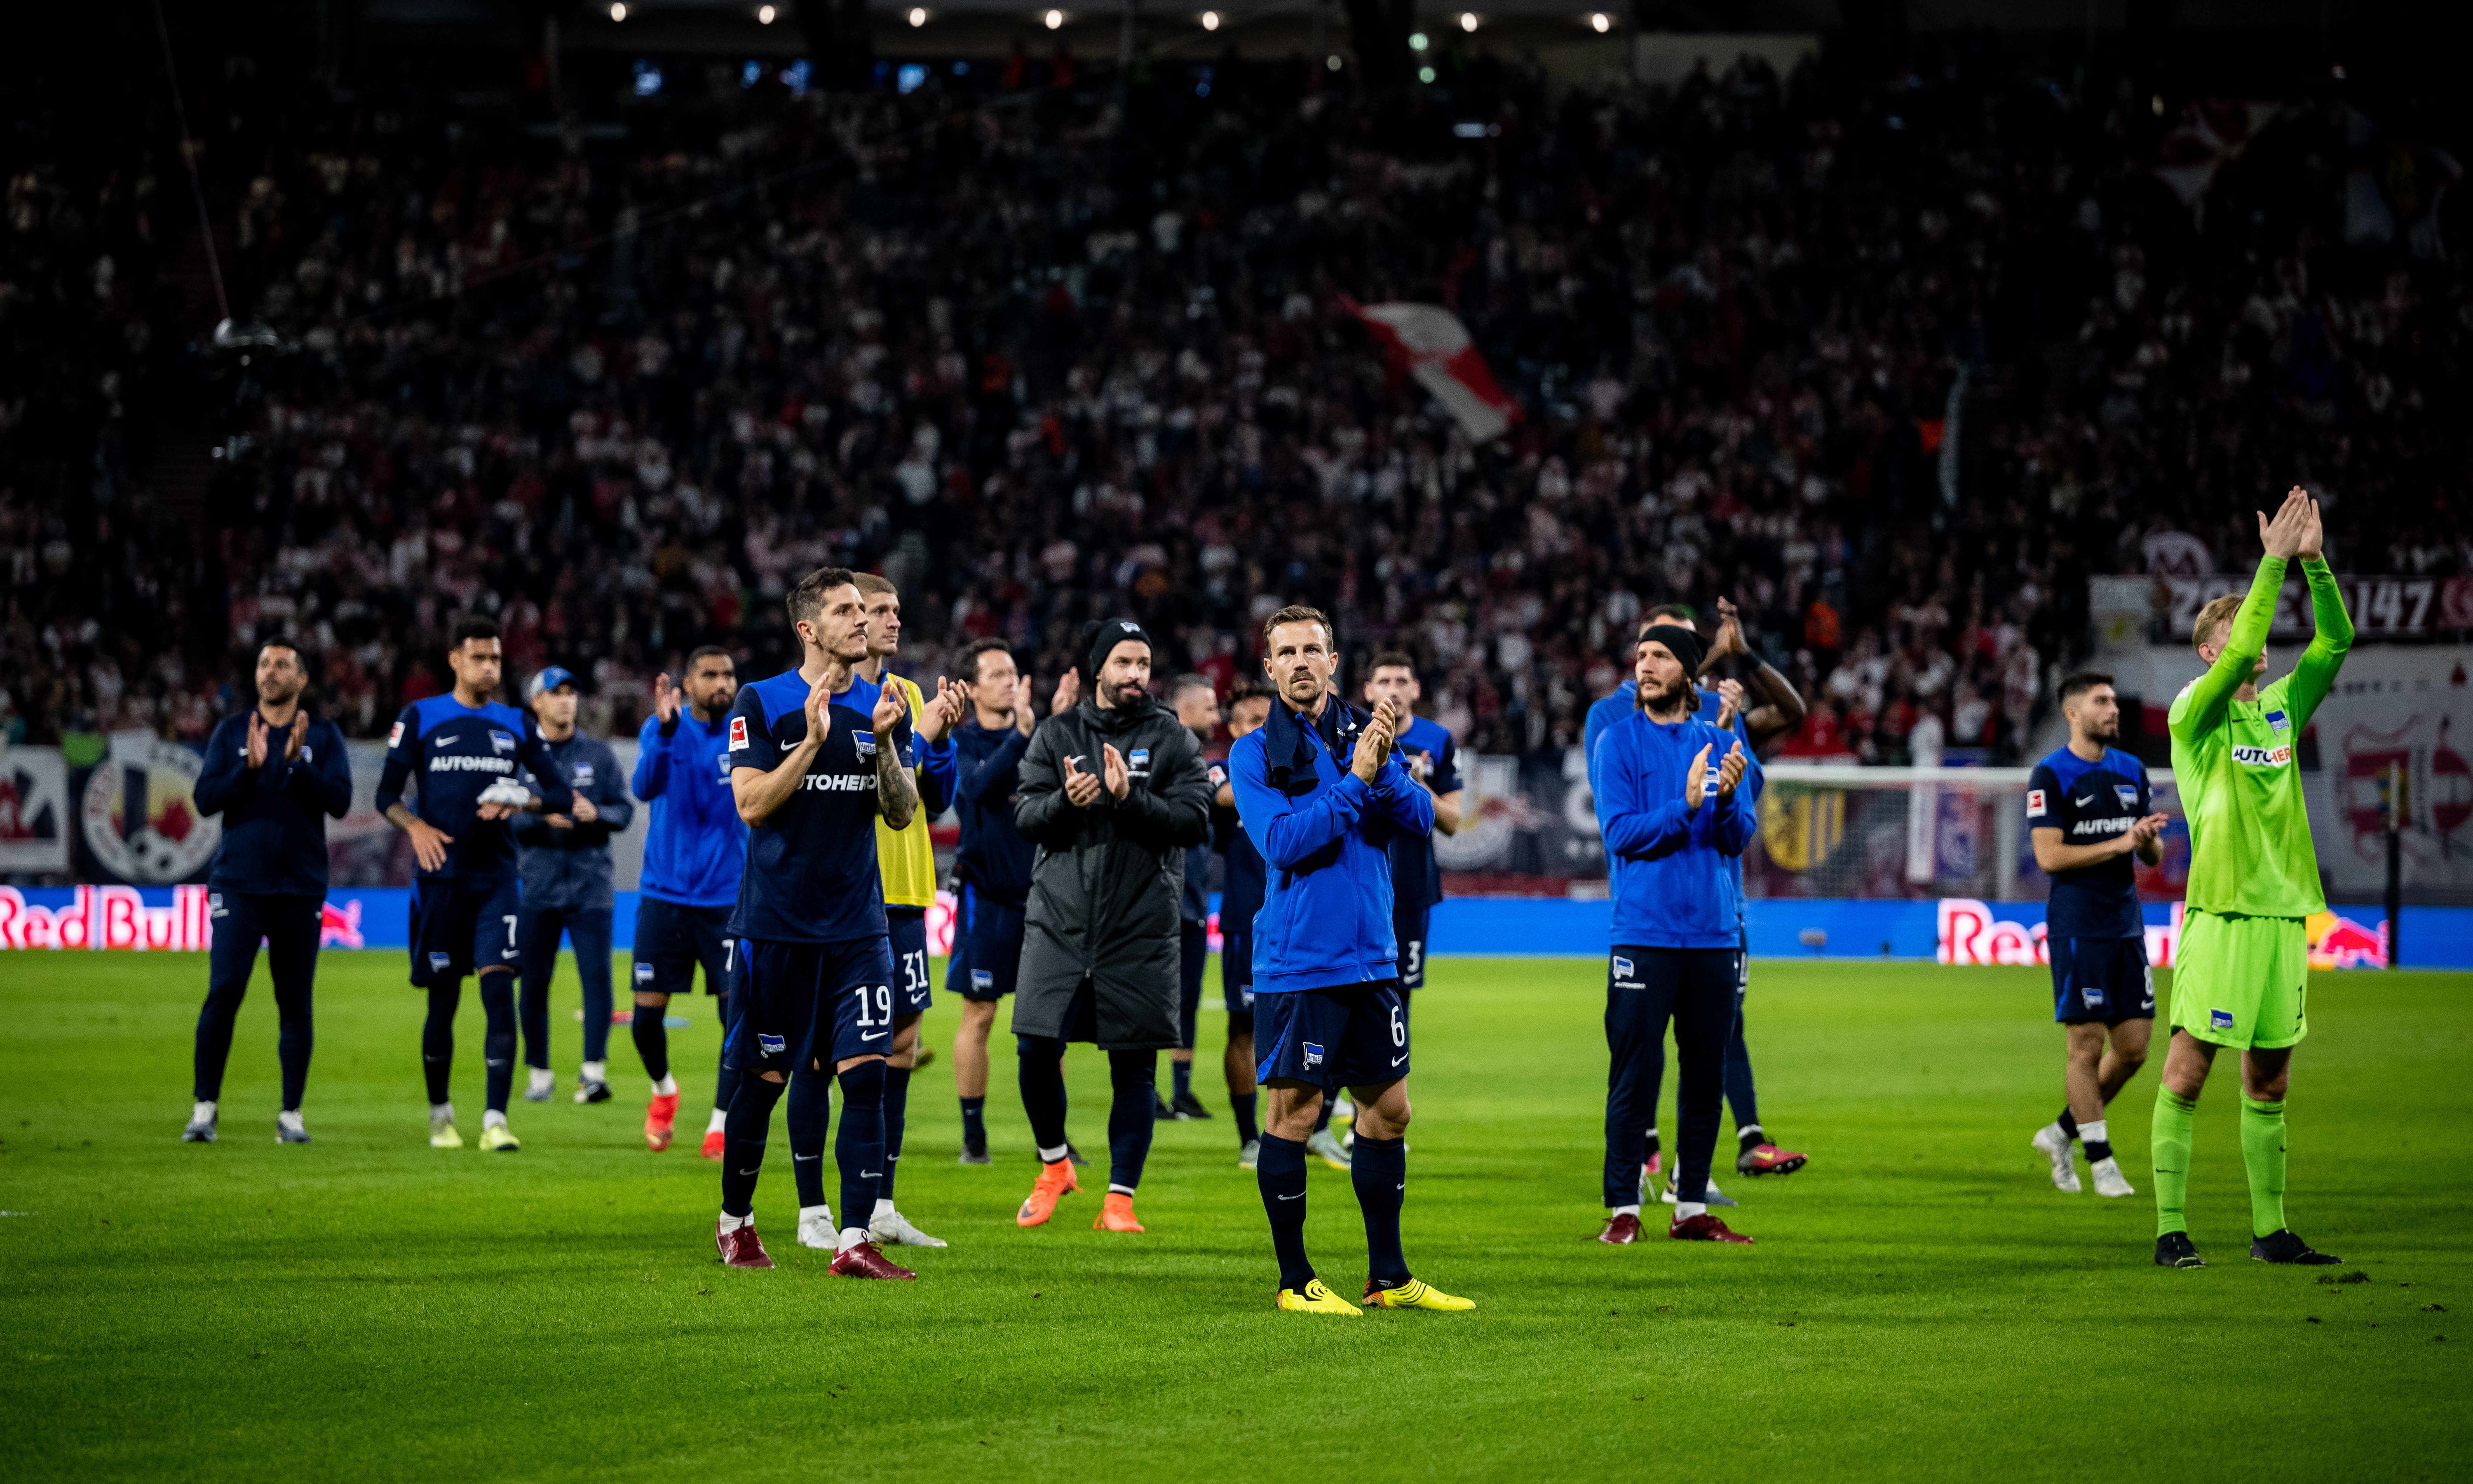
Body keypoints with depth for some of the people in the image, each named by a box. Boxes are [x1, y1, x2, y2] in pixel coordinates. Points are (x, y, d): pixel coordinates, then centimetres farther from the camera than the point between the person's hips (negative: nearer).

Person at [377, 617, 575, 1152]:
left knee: (500, 991, -12)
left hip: (497, 881, 1)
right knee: (442, 1001, 4)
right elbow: (387, 793, 3)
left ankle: (495, 1120, -15)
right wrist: (416, 826, -16)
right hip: (441, 880, -1)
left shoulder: (517, 724, 9)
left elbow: (563, 796, 10)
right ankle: (440, 1114, 22)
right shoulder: (420, 718, 4)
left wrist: (522, 803, -10)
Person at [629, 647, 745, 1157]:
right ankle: (664, 1091, 30)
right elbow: (645, 787, -20)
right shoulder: (662, 728, -3)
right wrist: (666, 731, -35)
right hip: (664, 897, -1)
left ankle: (721, 1126, 4)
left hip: (726, 900, 1)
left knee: (738, 1014, -8)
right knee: (647, 1015, 0)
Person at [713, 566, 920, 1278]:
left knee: (865, 1074, -9)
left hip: (858, 925, 3)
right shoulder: (761, 703, -3)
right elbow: (752, 805, -10)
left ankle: (853, 1240, -10)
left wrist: (883, 744, -12)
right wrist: (814, 741, -20)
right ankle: (735, 1221, 26)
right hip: (776, 924, -3)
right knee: (765, 1079, 5)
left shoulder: (883, 706, 7)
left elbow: (902, 813, 5)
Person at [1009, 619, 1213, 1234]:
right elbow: (1026, 815, 2)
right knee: (1037, 1050, -5)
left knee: (1134, 1067, 0)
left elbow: (1194, 818, -6)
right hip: (1060, 920, 1)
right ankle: (1054, 1165, 20)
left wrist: (1131, 798, -20)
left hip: (1141, 928, -1)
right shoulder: (1056, 734, 9)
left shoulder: (1173, 739, 4)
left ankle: (1120, 1199, 7)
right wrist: (1064, 802, -18)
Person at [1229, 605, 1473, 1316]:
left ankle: (1389, 1276, 20)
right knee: (1293, 1113, -3)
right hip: (1296, 961, -5)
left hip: (1373, 958, 5)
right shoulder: (1255, 752, -4)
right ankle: (1294, 1280, 7)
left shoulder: (1366, 732, 9)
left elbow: (1421, 816, 0)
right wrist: (1355, 780, -19)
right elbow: (1282, 843, -16)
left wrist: (1385, 769, -17)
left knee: (1388, 1110, 10)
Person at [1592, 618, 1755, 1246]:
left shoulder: (1719, 743, 10)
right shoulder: (1619, 741, 0)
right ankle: (1623, 1210, 2)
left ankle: (1692, 1208, 15)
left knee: (1706, 1075, 7)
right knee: (1634, 1074, -4)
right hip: (1644, 931, -4)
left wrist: (1726, 799, -15)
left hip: (1712, 933, 4)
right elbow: (1620, 834, -9)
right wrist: (1685, 806, -21)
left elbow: (1737, 840, 4)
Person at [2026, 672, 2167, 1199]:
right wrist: (2120, 843, -18)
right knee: (2087, 1046, -4)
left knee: (2134, 1049, 5)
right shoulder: (2050, 775, -7)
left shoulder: (2133, 771, 12)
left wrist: (2149, 840, -7)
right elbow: (2049, 856, -14)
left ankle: (2062, 1133, 22)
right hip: (2077, 928, -6)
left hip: (2127, 925, 6)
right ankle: (2100, 1161, 4)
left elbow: (2152, 856, 16)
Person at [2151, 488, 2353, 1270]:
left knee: (2269, 1079, 10)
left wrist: (2313, 560, -5)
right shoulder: (2194, 712, -2)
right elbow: (2242, 653, -19)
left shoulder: (2283, 708, 15)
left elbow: (2335, 642, 6)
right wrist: (2275, 560, -17)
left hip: (2284, 909, 6)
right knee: (2188, 1070, -5)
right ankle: (2171, 1229, -3)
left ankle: (2270, 1230, 15)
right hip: (2220, 912, -6)